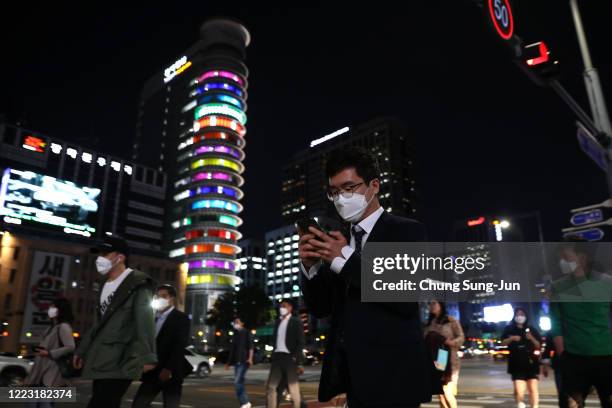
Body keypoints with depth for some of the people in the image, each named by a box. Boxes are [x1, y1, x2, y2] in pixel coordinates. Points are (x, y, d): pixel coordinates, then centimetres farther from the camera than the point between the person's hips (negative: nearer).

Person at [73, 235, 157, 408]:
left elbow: (145, 319, -19)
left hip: (119, 363, -9)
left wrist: (147, 356, -29)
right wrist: (82, 350, 29)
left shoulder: (137, 284, -7)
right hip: (101, 362, 9)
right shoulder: (106, 284, 21)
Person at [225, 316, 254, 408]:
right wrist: (229, 362, 22)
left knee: (237, 381, -16)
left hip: (243, 361, -7)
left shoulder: (246, 333, -1)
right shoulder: (235, 334, 18)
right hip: (236, 361, 7)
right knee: (239, 382, 7)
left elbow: (251, 346, -9)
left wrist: (250, 358, -21)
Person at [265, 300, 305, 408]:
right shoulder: (277, 322, 17)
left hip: (290, 357, -6)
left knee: (293, 388, 0)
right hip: (277, 357, 6)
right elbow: (275, 340, 18)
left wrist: (299, 362, -14)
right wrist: (272, 357, 11)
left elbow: (300, 342, -6)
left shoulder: (296, 322, 0)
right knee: (270, 386, 2)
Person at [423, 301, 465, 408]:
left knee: (448, 392, -13)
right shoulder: (430, 323, 14)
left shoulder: (451, 321, 1)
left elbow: (461, 337, -2)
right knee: (440, 392, 6)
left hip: (448, 361, -5)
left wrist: (451, 342, -21)